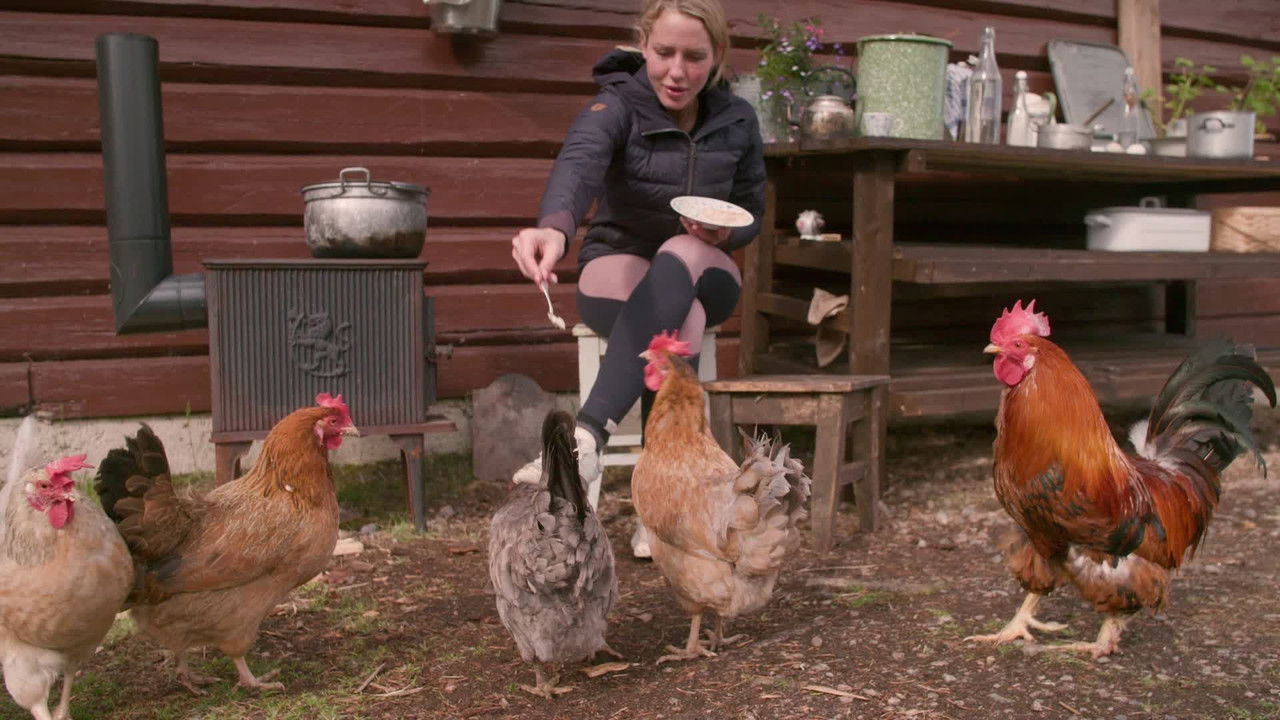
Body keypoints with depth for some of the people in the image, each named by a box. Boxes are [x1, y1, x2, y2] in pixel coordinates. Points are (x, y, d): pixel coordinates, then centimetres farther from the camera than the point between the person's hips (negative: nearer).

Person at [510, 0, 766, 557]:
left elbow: (752, 214, 9)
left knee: (678, 255, -37)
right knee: (682, 321, -37)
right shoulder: (617, 105, -13)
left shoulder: (737, 120, -1)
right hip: (618, 265, -2)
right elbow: (578, 162, -36)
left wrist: (725, 233, -17)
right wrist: (554, 228, -59)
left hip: (702, 270, 2)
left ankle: (588, 434, -50)